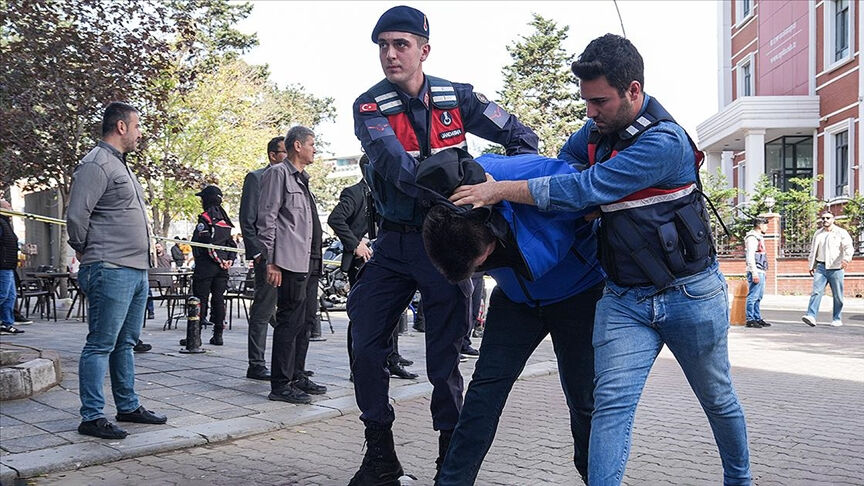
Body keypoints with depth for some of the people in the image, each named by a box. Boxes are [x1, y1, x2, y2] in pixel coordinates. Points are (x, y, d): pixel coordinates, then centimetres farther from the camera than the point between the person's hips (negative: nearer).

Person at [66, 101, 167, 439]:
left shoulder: (120, 164, 20)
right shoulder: (96, 165, -12)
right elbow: (76, 216, -17)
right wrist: (84, 250, -2)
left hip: (137, 269, 10)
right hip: (111, 271, -10)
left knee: (125, 343, 16)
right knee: (101, 345, -4)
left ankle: (128, 407, 26)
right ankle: (92, 417, 2)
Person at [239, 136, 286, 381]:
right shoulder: (256, 178, -2)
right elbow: (247, 220, -7)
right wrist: (257, 252, -12)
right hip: (268, 257, -7)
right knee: (263, 312, -3)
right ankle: (256, 366, 4)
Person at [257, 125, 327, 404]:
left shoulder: (300, 178, 22)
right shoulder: (278, 173, -5)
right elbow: (266, 218, -12)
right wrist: (271, 261, -17)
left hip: (304, 262, 10)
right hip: (288, 261, -10)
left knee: (301, 321, 14)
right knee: (289, 321, -9)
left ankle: (297, 377, 23)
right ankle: (280, 385, -3)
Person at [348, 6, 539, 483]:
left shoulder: (456, 97, -2)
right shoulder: (369, 106, -5)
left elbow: (520, 136, 1)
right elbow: (394, 163, -24)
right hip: (394, 242, 2)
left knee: (443, 357, 2)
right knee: (366, 344, 1)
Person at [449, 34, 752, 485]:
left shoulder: (663, 141, -23)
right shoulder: (598, 131, 0)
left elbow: (585, 190, -29)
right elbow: (565, 158, 23)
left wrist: (501, 189, -25)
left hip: (689, 293, -4)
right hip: (623, 299, 5)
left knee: (718, 401, 17)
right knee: (611, 405, -10)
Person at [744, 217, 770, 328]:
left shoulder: (759, 237, 20)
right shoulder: (752, 238, -11)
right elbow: (750, 257, -18)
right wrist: (754, 273, -22)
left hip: (760, 272, 10)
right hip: (755, 272, -10)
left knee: (758, 297, 13)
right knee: (753, 296, -8)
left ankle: (758, 318, 18)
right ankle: (750, 320, -6)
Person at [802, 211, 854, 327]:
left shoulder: (841, 233, 2)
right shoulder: (818, 233, 15)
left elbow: (848, 247, -11)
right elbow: (813, 251, 22)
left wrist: (846, 258, -30)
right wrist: (812, 266, 17)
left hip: (836, 268, -3)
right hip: (821, 267, 3)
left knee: (838, 296, 4)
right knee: (816, 291, -12)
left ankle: (837, 319, 16)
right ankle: (811, 316, -20)